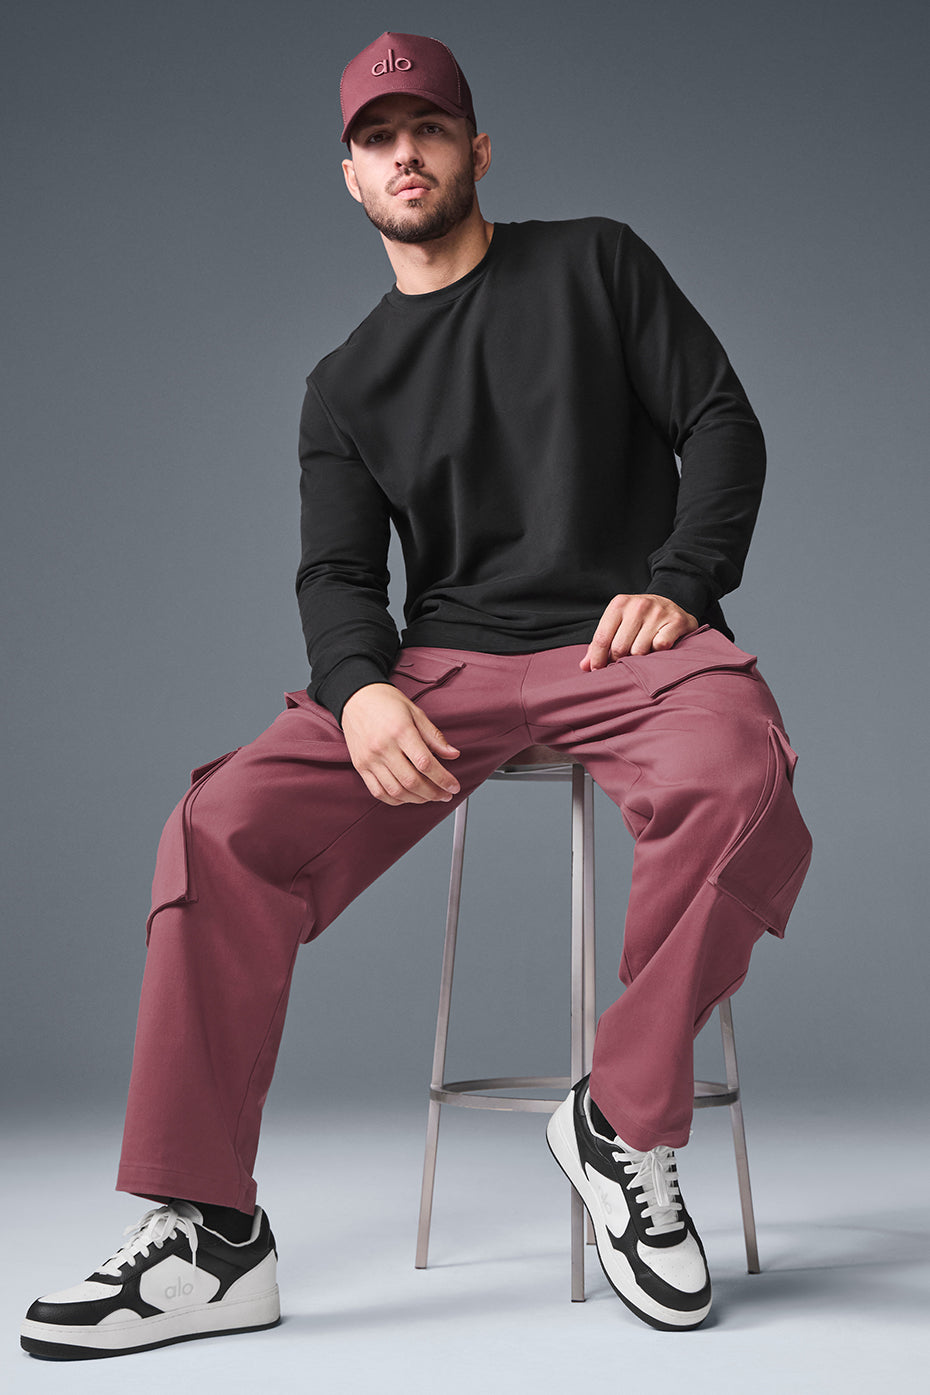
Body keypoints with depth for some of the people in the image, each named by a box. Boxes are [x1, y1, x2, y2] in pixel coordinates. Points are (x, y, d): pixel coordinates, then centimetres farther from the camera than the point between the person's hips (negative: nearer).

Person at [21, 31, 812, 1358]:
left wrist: (680, 583, -10)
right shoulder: (348, 383, 17)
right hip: (445, 661, 2)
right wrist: (361, 688, -14)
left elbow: (723, 424, 8)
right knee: (224, 829, -22)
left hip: (631, 638, -2)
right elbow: (337, 573, 9)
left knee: (736, 786, -38)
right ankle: (208, 1234, -16)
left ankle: (624, 1126, -16)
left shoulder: (597, 263, 13)